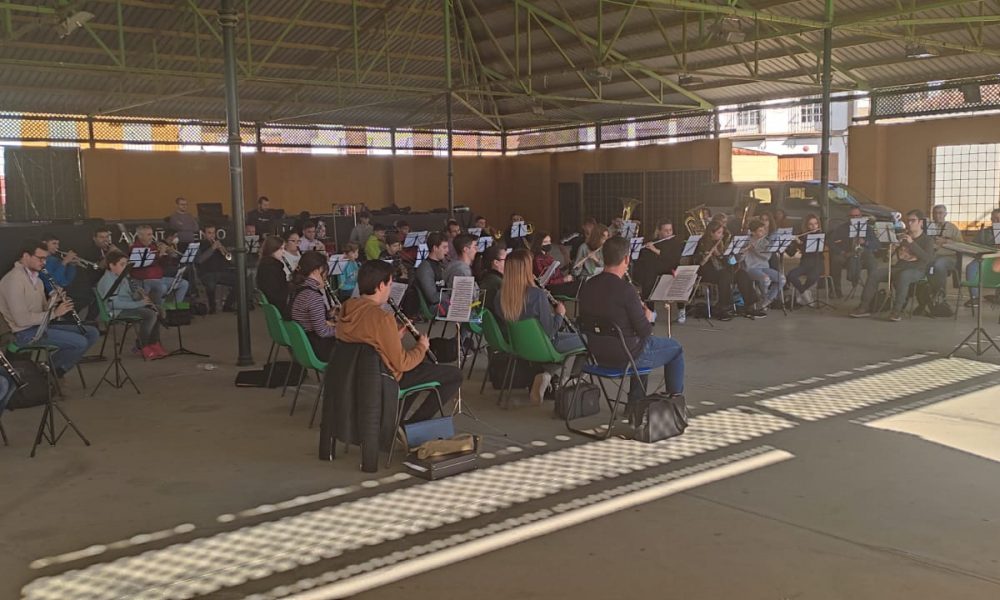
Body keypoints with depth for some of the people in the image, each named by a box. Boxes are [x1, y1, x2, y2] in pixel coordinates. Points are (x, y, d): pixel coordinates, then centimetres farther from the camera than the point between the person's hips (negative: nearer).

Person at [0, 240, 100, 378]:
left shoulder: (34, 277, 13)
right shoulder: (14, 279, -19)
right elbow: (22, 319, -26)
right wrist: (54, 313, -19)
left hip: (41, 324, 10)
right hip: (26, 332, -10)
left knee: (92, 333, 2)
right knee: (80, 342, -24)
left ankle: (57, 369, 9)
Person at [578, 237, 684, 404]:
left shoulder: (587, 286, -5)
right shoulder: (625, 290, -25)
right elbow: (645, 331, -19)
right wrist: (648, 317, 5)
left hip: (598, 355, 7)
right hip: (625, 356, -7)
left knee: (643, 341, 36)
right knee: (675, 348, 17)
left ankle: (636, 401, 37)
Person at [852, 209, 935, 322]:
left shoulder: (927, 240, 3)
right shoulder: (902, 237, 18)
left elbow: (927, 258, -14)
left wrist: (912, 243, -19)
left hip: (916, 270, -5)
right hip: (899, 267, 5)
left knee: (903, 276, -40)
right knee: (874, 274, -18)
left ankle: (897, 310, -39)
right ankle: (865, 307, -17)